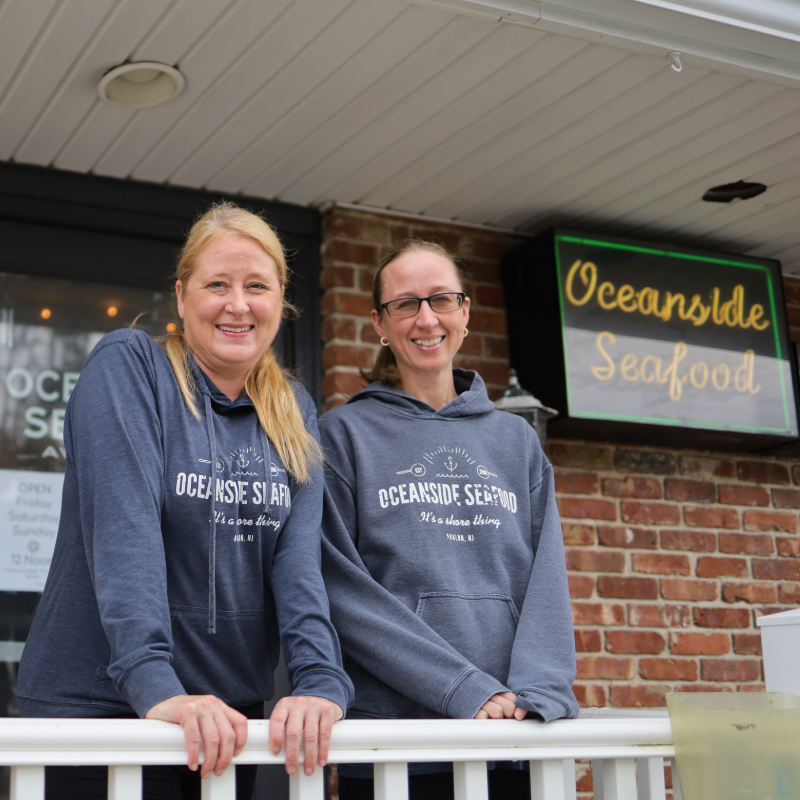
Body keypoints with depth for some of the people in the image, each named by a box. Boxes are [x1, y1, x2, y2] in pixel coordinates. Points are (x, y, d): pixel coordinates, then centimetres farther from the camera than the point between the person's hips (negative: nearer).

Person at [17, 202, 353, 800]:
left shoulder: (294, 412, 8)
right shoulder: (127, 367, -7)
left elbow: (299, 553, -4)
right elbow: (123, 527, -19)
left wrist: (321, 681, -20)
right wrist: (156, 684, -30)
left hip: (232, 716, 5)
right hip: (99, 702, -4)